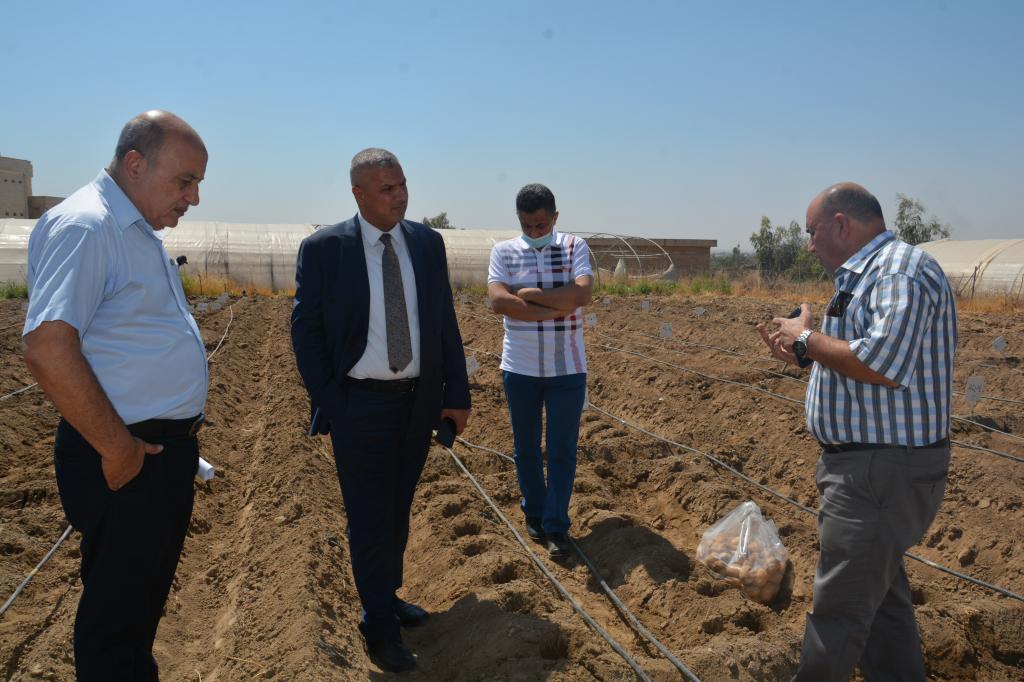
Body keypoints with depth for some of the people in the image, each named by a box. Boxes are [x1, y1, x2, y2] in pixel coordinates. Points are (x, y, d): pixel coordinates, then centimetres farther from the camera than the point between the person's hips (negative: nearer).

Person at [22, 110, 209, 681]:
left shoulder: (139, 230, 13)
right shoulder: (84, 226, -18)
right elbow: (47, 347, -27)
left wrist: (178, 434, 16)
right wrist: (117, 449, -21)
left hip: (167, 448, 9)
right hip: (127, 459, -9)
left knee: (147, 598, 23)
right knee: (116, 613, 7)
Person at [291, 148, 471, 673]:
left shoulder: (427, 242, 2)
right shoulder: (323, 249, -9)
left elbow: (445, 321, 5)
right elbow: (305, 330, -6)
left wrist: (457, 393, 1)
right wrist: (328, 404, -10)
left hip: (418, 401, 4)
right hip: (360, 406, -4)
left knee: (398, 510, 18)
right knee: (369, 518, 4)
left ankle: (387, 596, 38)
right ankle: (379, 625, 22)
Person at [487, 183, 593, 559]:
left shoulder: (574, 246, -1)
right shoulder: (503, 251, -1)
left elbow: (583, 293, -17)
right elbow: (498, 301, -17)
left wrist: (530, 294, -16)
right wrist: (558, 307, -19)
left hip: (567, 369, -1)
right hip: (520, 368, 1)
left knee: (562, 450, 3)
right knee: (526, 446, 13)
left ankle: (556, 526, 15)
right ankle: (534, 513, 32)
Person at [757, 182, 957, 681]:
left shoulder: (902, 270, -17)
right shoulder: (864, 276, 15)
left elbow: (883, 365, -30)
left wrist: (807, 337, -17)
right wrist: (801, 356, 7)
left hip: (883, 472, -11)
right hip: (864, 465, 11)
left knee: (839, 608, 1)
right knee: (882, 596, 20)